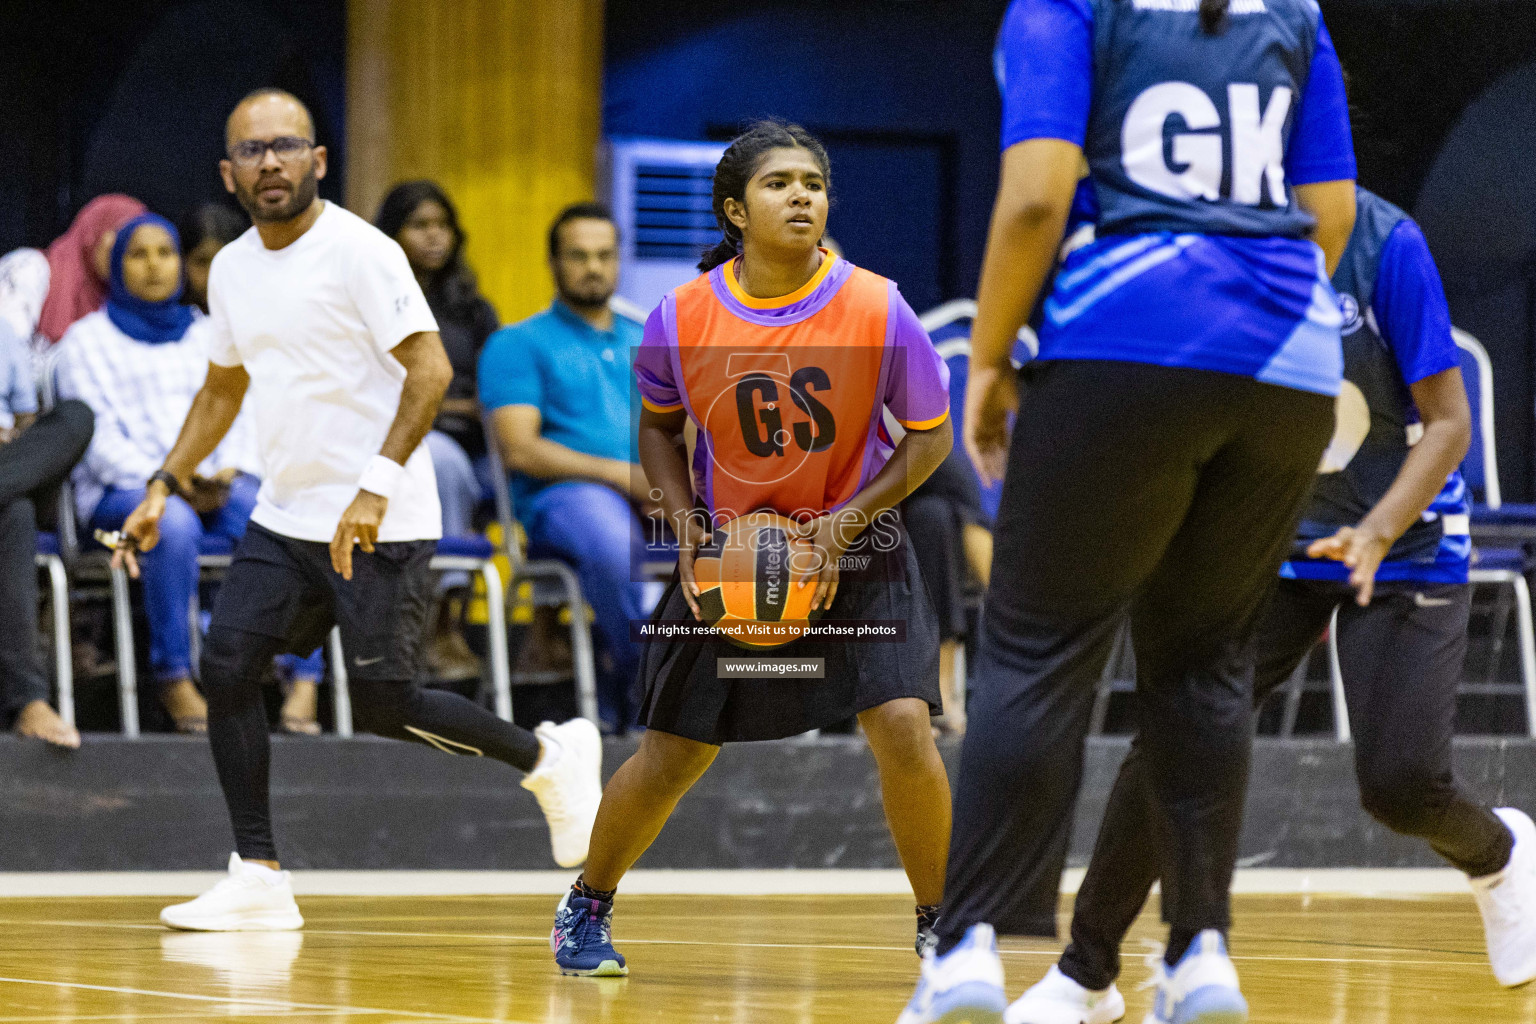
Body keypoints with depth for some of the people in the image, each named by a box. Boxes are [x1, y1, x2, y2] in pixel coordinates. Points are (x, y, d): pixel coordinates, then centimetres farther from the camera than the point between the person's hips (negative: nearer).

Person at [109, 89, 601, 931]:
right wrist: (165, 486, 16)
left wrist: (376, 486, -28)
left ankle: (549, 758, 16)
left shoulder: (359, 252, -14)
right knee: (226, 666, -6)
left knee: (382, 706, -8)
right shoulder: (232, 269, 10)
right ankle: (258, 879, 0)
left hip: (379, 523, -7)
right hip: (284, 516, 7)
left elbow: (430, 369, -20)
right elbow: (223, 388, 25)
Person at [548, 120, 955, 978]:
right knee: (673, 754, 5)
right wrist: (687, 528, -8)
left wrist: (847, 523, -17)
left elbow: (931, 435, -6)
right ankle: (588, 905, 31)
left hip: (853, 544, -1)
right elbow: (659, 425, 6)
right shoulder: (684, 317, -14)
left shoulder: (876, 308, -18)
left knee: (902, 723, -19)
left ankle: (940, 926, -1)